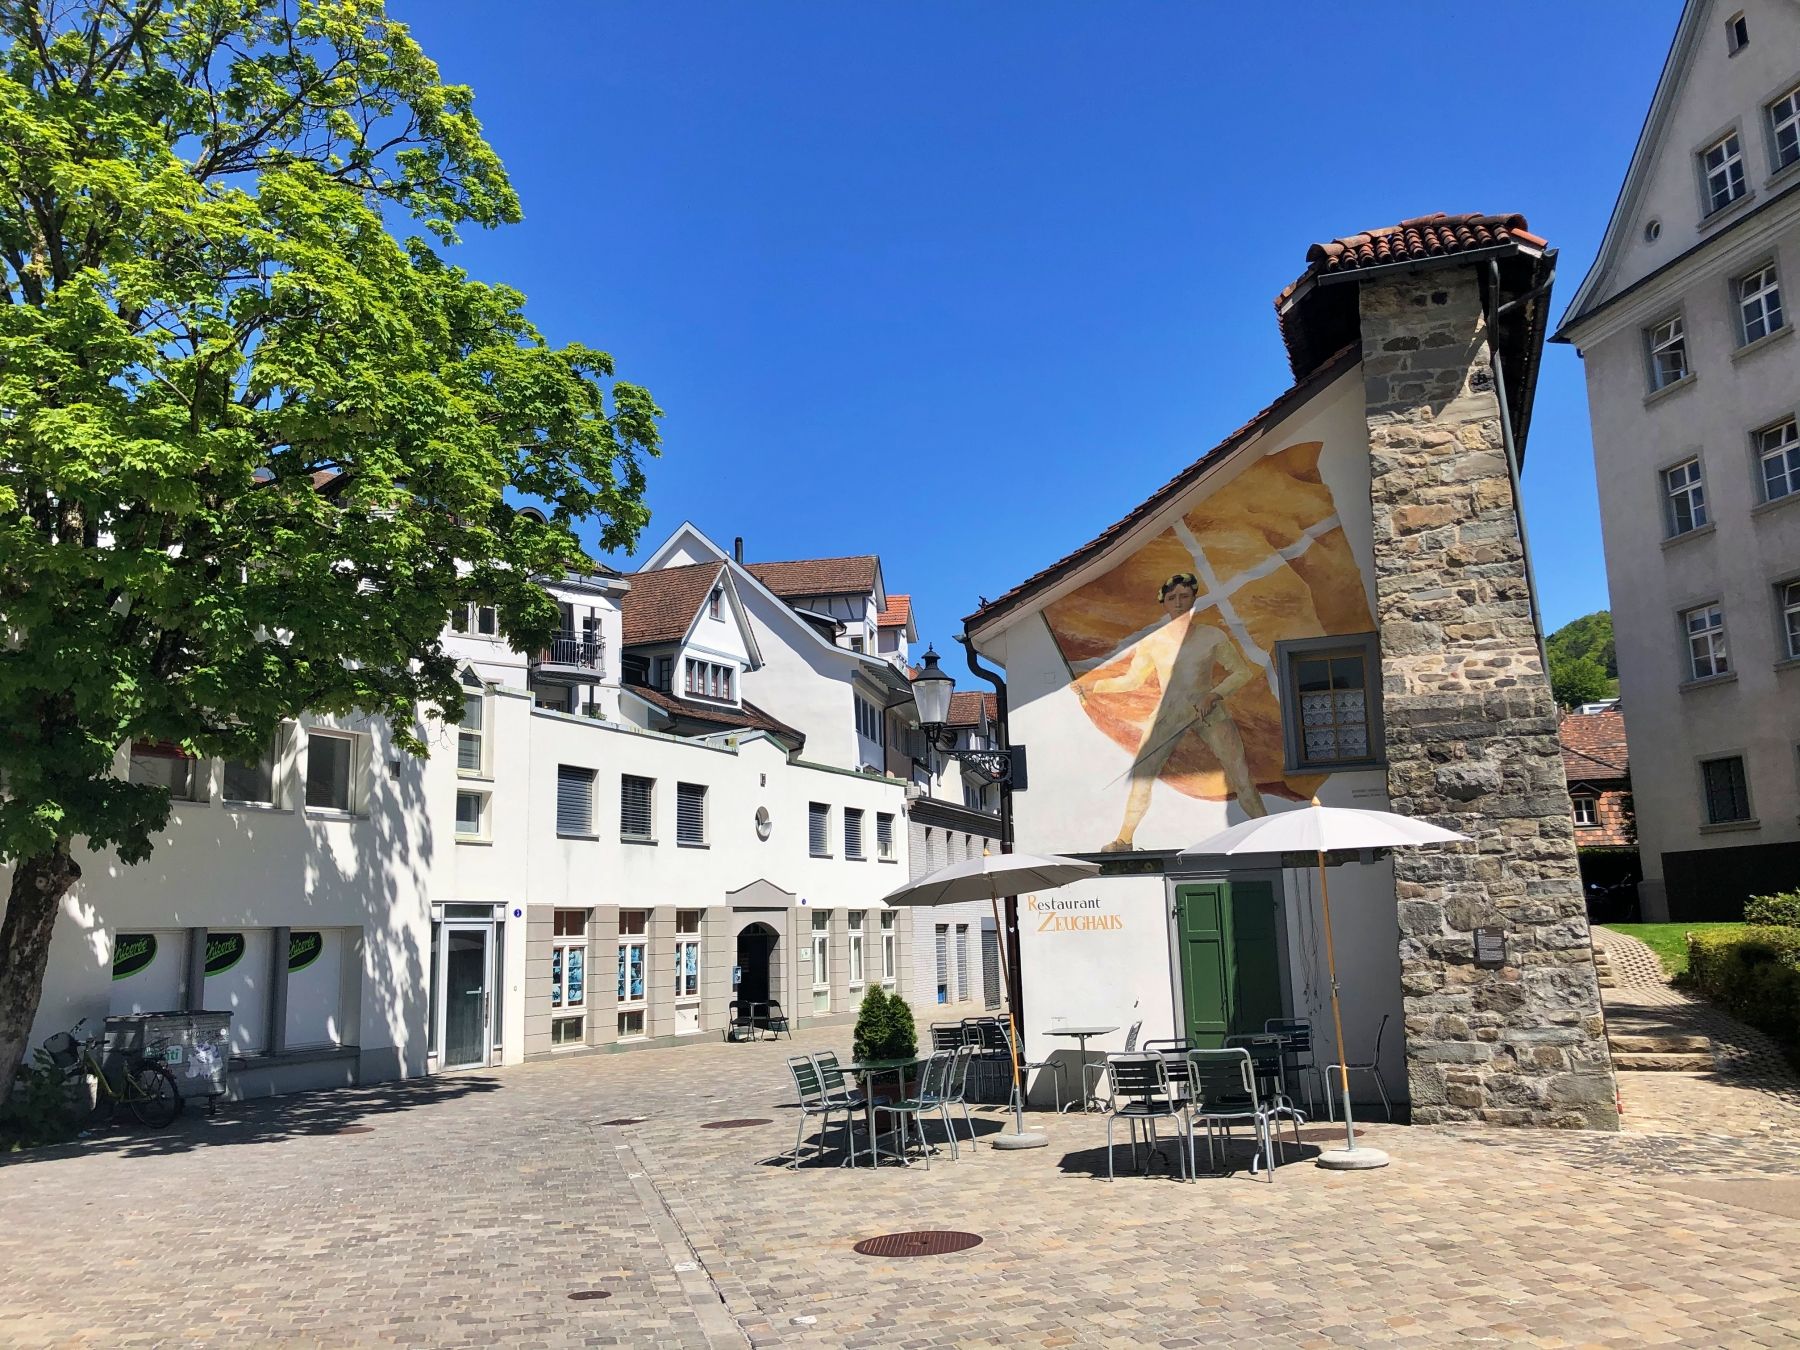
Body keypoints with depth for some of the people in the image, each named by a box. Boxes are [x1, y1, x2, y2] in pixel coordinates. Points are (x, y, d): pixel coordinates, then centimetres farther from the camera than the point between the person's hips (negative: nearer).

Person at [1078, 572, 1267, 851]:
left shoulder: (1213, 636, -2)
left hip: (1210, 712, -1)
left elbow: (1242, 671, 1)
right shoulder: (1152, 643, 1)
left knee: (1240, 774, -9)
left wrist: (1214, 695, -14)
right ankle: (1124, 840, 8)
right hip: (1169, 714, 1)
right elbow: (1131, 681, 10)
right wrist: (1093, 687, -1)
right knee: (1140, 775, -5)